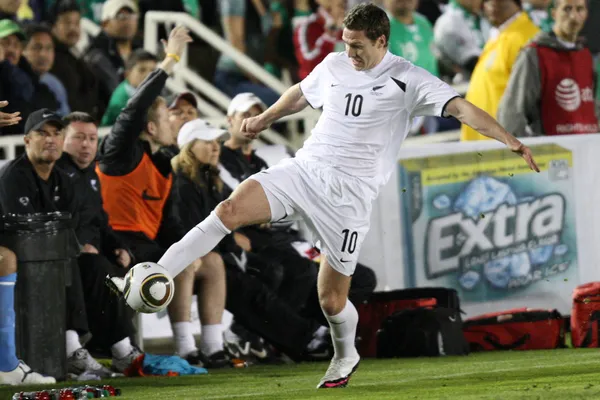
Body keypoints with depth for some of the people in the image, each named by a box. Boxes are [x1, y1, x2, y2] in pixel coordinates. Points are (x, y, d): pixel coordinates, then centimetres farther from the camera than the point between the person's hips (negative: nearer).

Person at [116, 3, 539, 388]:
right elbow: (300, 94, 31)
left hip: (349, 194, -4)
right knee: (230, 209, -20)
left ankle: (346, 356, 31)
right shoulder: (334, 65, 9)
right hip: (304, 168, 4)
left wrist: (509, 139, -30)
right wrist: (266, 118, 45)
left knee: (331, 297, -1)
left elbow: (461, 107, -17)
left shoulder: (408, 80, -7)